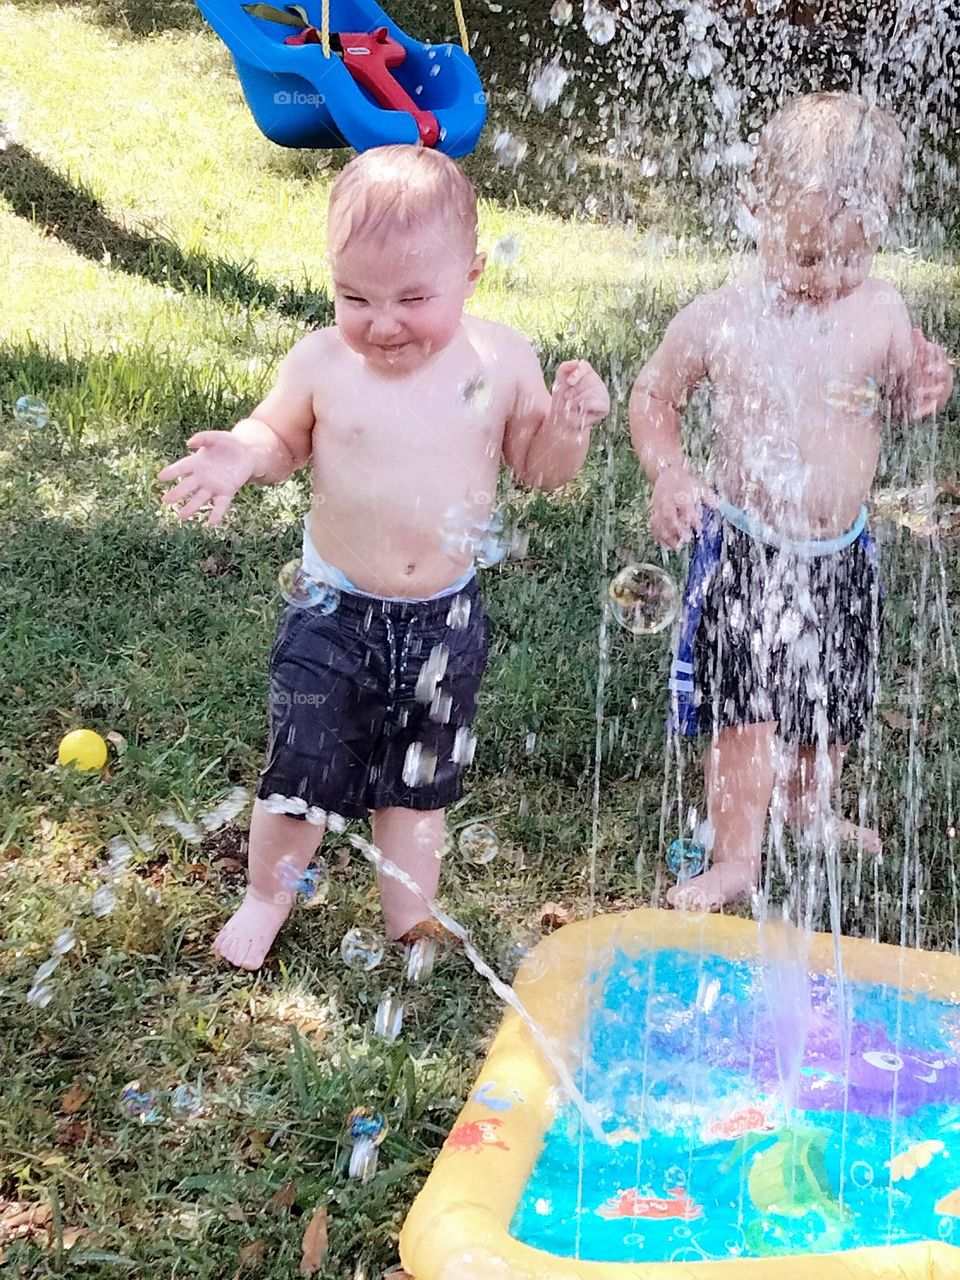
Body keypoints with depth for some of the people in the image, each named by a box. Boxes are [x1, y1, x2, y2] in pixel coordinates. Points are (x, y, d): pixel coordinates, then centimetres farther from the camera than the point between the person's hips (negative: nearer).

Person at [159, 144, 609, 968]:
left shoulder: (501, 362, -10)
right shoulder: (321, 363, -13)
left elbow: (540, 468, 0)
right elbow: (282, 439, 3)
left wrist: (571, 424, -20)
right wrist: (242, 456, -18)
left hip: (444, 617, 1)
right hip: (335, 612, -1)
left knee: (420, 781, 18)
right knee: (302, 769, 9)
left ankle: (410, 916, 40)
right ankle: (267, 898, 38)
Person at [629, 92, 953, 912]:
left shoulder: (881, 311, -6)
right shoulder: (721, 321, -15)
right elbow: (655, 396, -2)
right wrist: (670, 475, -17)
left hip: (843, 551, 4)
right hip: (748, 549, -4)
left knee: (833, 703, 21)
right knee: (745, 712, -4)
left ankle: (812, 807, 47)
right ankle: (736, 859, 12)